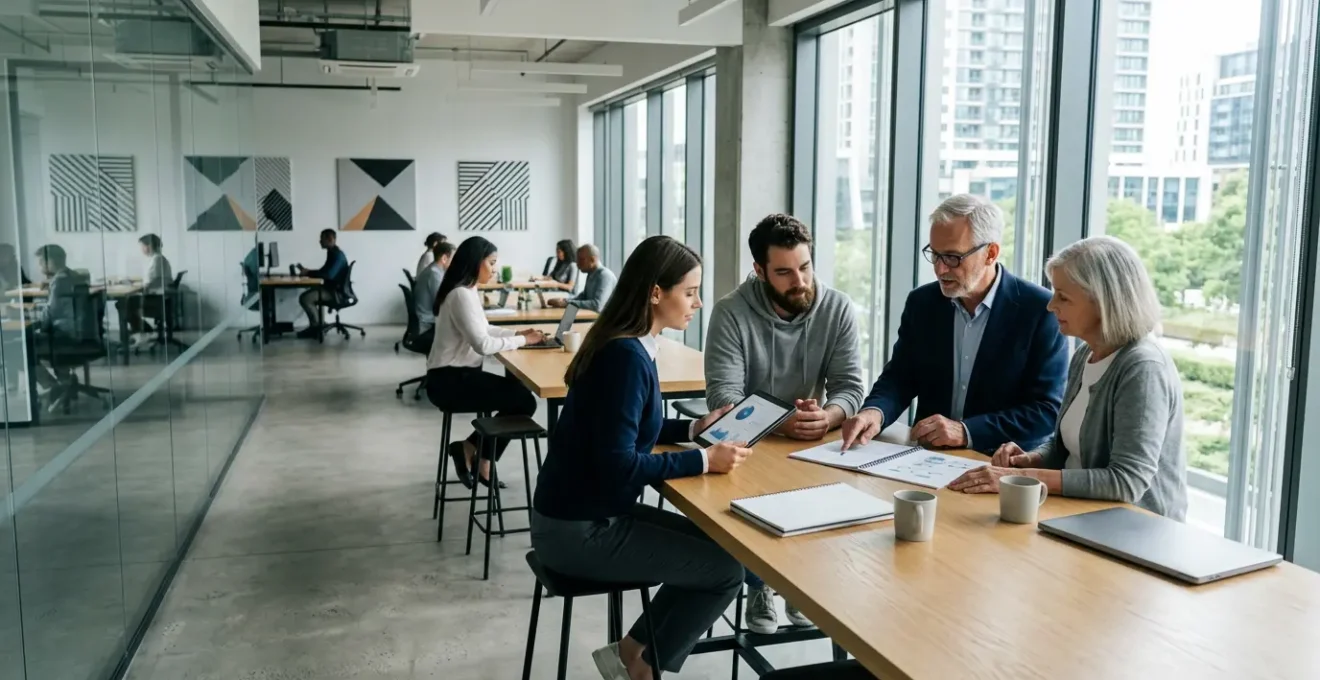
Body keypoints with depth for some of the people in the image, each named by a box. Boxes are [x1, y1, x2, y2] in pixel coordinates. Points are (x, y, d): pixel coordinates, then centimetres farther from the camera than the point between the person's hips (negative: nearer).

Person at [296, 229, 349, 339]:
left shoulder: (337, 255, -18)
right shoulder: (332, 253, 14)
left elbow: (329, 274, -29)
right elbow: (324, 272, 20)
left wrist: (308, 273, -23)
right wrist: (308, 271, 6)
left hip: (336, 292, -10)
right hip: (331, 289, 10)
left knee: (305, 298, -19)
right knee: (306, 296, 10)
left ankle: (316, 327, -7)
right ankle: (314, 326, 7)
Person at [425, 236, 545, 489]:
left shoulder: (467, 291, 12)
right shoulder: (461, 295, -20)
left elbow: (482, 330, 22)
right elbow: (482, 344, -26)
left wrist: (517, 333, 9)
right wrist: (522, 341, -15)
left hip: (458, 375, 10)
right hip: (449, 381, -10)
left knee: (519, 391, 6)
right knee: (524, 402, -11)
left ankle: (480, 460, 10)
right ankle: (470, 450, 2)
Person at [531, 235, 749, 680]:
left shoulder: (628, 346, 6)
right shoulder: (626, 357, -24)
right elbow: (619, 466, -27)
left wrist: (695, 428, 8)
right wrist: (704, 461, -23)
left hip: (590, 514, 10)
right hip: (578, 530, -10)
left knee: (709, 546, 16)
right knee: (725, 568, -4)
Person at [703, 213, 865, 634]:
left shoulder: (837, 309, -5)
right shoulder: (731, 313, -12)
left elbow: (851, 387, -9)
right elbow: (723, 396, -20)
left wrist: (826, 417, -33)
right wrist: (779, 422, -37)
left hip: (814, 445, 2)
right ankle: (758, 586, 0)